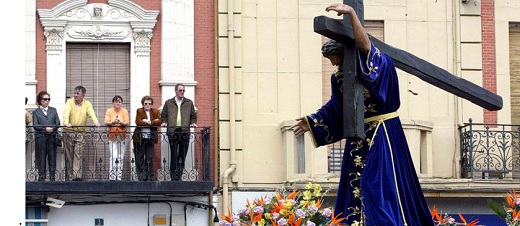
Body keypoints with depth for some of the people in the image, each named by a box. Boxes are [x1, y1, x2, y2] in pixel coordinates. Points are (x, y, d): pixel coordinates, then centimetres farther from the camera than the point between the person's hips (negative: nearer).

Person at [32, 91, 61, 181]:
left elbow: (58, 123, 8)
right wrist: (45, 129, -15)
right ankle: (41, 176, 2)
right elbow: (35, 125, -2)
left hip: (52, 136, 2)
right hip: (41, 137, -2)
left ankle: (52, 176, 3)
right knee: (42, 156, -1)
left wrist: (52, 128, -12)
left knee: (52, 156, 0)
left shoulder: (53, 110, 15)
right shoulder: (36, 112, 8)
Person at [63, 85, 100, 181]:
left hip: (80, 133, 1)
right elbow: (66, 113, -17)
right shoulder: (70, 102, 0)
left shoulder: (87, 104, 4)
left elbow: (92, 113, -12)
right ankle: (68, 176, 6)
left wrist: (96, 122, -32)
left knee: (78, 155, -7)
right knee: (68, 155, 1)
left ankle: (77, 176, -13)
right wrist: (66, 123, -37)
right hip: (68, 132, -1)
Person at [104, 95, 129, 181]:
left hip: (122, 136, 2)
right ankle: (112, 176, -12)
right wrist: (113, 122, -25)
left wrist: (121, 123, -24)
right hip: (112, 136, -2)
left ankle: (119, 176, 12)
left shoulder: (124, 111, 6)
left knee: (121, 157, 4)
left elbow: (127, 123, -3)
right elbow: (106, 123, -5)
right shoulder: (109, 111, 4)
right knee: (113, 156, -13)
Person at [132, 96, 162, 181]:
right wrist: (153, 122, -13)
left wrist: (148, 122, -16)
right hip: (139, 138, -1)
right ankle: (141, 177, 5)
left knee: (149, 158, 1)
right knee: (140, 158, 1)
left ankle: (149, 177, 4)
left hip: (150, 138, 1)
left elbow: (159, 122, -6)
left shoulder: (155, 112, 9)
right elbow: (138, 122, -13)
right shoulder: (139, 111, 3)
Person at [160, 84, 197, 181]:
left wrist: (193, 122, -1)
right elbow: (163, 115, 16)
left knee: (183, 154, 2)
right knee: (174, 154, -5)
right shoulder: (168, 103, 12)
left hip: (185, 132, 2)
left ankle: (179, 175, 7)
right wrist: (164, 122, -3)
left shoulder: (189, 103, 15)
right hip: (173, 131, -2)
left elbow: (193, 115, 17)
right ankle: (174, 176, -4)